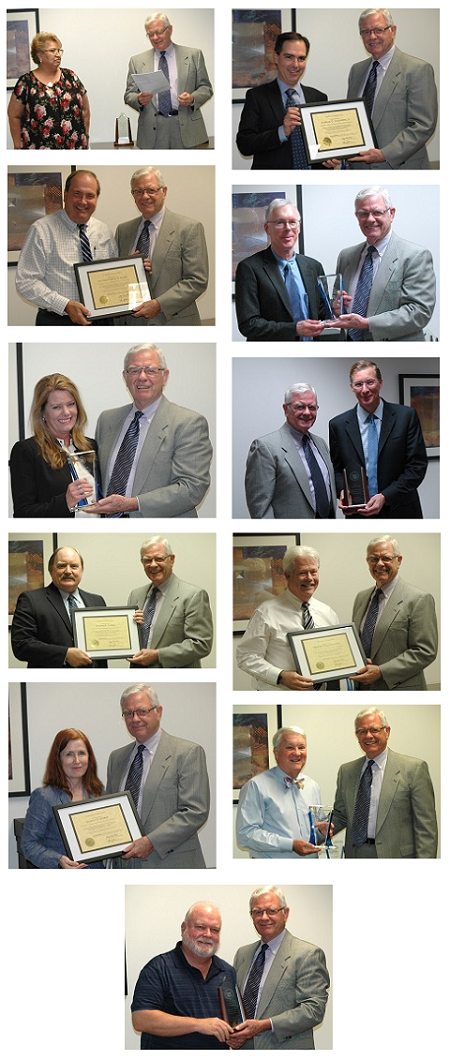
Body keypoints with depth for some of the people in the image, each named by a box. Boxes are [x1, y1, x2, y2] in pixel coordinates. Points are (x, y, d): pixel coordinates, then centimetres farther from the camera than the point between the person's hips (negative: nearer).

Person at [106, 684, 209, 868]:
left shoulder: (188, 753, -5)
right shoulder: (116, 758, 14)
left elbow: (196, 811, -12)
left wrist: (151, 842, -19)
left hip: (170, 863, -5)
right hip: (123, 862, 5)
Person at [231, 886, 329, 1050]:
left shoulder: (308, 954, -11)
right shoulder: (242, 954, 8)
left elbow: (314, 1009, -18)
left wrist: (264, 1025, -24)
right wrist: (230, 1032, -7)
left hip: (286, 1049, -5)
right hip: (244, 1049, 5)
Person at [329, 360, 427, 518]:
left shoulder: (406, 416, -3)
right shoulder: (338, 425, 2)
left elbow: (417, 465, -6)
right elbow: (335, 469, 9)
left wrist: (385, 497, -16)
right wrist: (342, 491, -13)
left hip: (399, 511, -1)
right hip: (358, 514, 1)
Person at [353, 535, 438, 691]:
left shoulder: (419, 599, -11)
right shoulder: (361, 597, 10)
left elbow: (425, 652, -15)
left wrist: (381, 671, -20)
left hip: (399, 688, -6)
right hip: (361, 686, 6)